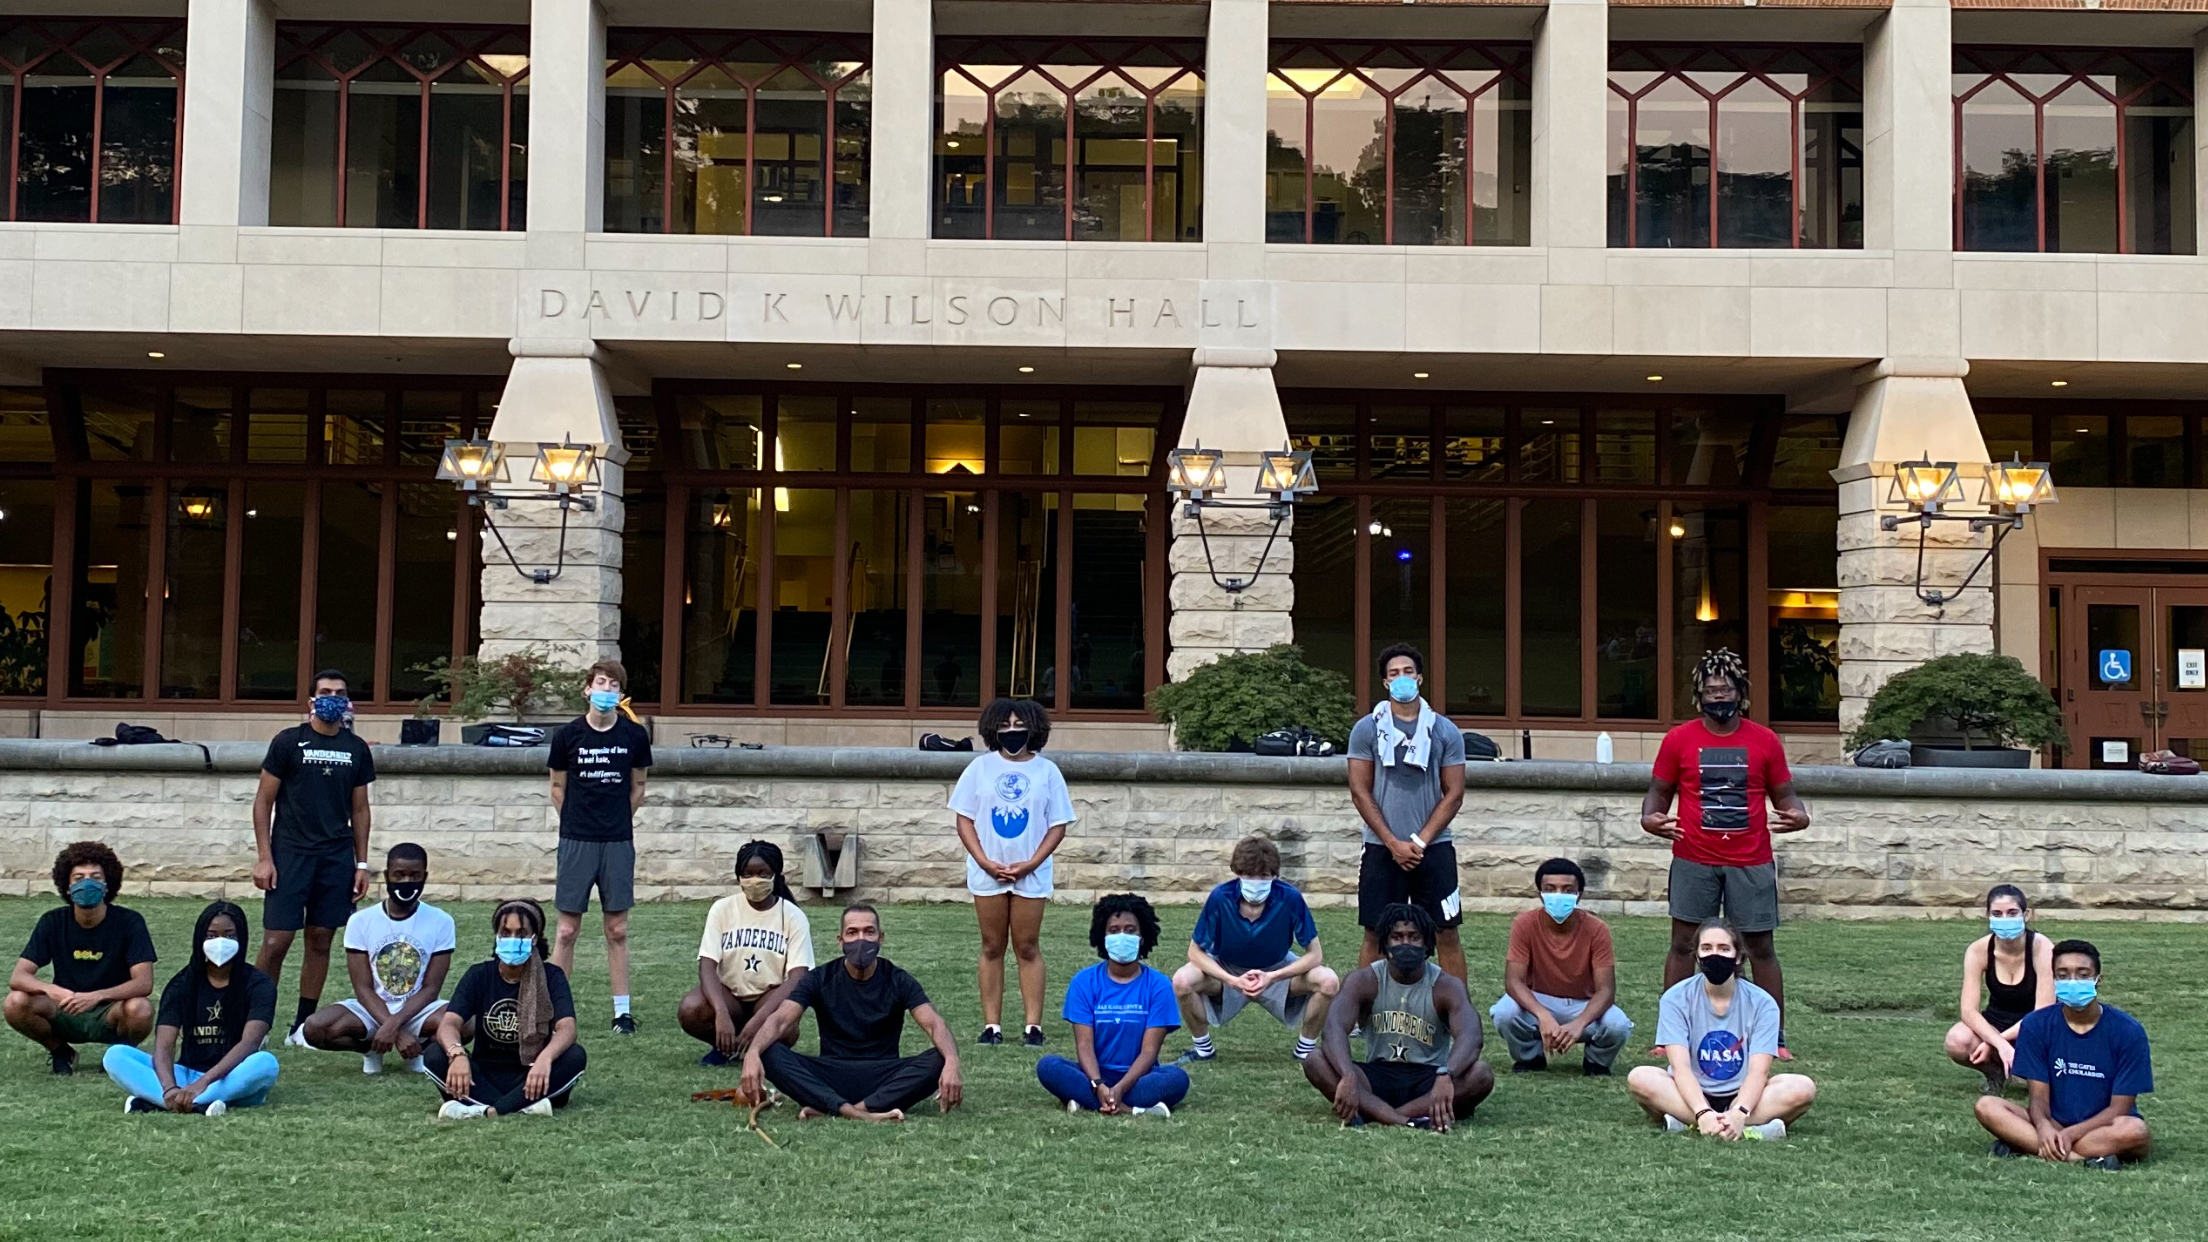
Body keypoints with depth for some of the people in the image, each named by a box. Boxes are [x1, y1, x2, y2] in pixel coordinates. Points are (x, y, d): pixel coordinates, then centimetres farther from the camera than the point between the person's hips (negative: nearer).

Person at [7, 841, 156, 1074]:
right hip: (65, 1013, 2)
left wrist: (96, 996, -37)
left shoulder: (129, 922, -13)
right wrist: (50, 990, -35)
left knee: (140, 1009, -35)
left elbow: (144, 983, -20)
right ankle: (60, 1052, 4)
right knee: (17, 1003, -26)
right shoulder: (53, 922, -6)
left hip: (110, 1014, -2)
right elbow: (18, 977, -12)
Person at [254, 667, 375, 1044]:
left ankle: (302, 1026, 14)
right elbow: (263, 801, -1)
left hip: (336, 858, 4)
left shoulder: (356, 749, 8)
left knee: (320, 941, 6)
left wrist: (361, 863, 8)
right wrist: (264, 857, -8)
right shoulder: (289, 742, -2)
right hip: (290, 854, -3)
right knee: (276, 941, -7)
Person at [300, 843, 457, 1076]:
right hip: (372, 1009, 0)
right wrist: (397, 1032, -24)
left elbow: (430, 988, -8)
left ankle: (417, 1048, -2)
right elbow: (363, 988, -9)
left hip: (417, 1009, 0)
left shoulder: (441, 922, -7)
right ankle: (371, 1048, 1)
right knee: (315, 1028, -29)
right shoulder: (361, 921, -6)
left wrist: (394, 1024, -25)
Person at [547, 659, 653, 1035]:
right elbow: (558, 788, 10)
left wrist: (618, 821, 10)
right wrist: (576, 823, 8)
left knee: (617, 930, 5)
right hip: (576, 842, -1)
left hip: (618, 843, 1)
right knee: (568, 929, 1)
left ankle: (622, 1010, 10)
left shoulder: (634, 735, 1)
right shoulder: (568, 735, -1)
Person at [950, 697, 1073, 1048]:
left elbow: (1058, 825, 1)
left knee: (1028, 948, 2)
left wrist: (1030, 864, -11)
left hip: (1030, 874, -1)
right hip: (988, 873, 1)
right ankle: (992, 1025, 9)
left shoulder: (1046, 771, 1)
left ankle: (1033, 1025, 4)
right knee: (992, 948, 6)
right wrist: (985, 862, -10)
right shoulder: (980, 767, 3)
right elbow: (964, 819, 2)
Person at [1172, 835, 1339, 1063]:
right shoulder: (1220, 898, -27)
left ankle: (1306, 1047, 1)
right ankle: (1203, 1046, -1)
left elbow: (1314, 954, -20)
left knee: (1328, 982, -25)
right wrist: (1231, 980, -33)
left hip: (1278, 971, 1)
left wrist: (1272, 977, -33)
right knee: (1182, 981, -29)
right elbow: (1196, 951, -18)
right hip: (1228, 971, 0)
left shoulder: (1290, 898, -27)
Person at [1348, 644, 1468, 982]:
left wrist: (1421, 842, -8)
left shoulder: (1445, 731, 4)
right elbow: (1360, 792, -1)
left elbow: (1454, 794, 2)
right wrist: (1394, 844, -8)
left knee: (1448, 934, 1)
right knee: (1375, 935, 4)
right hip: (1382, 848, 0)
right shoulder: (1366, 729, 2)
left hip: (1433, 847, 1)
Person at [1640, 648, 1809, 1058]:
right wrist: (1650, 817, -13)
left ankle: (1775, 1036, 10)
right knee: (1683, 944, 2)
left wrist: (1798, 815, -13)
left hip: (1752, 862, 0)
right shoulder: (1679, 739, 2)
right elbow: (1658, 791, 8)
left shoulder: (1764, 741, 4)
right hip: (1694, 861, 0)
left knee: (1761, 947, 3)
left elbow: (1784, 794, 9)